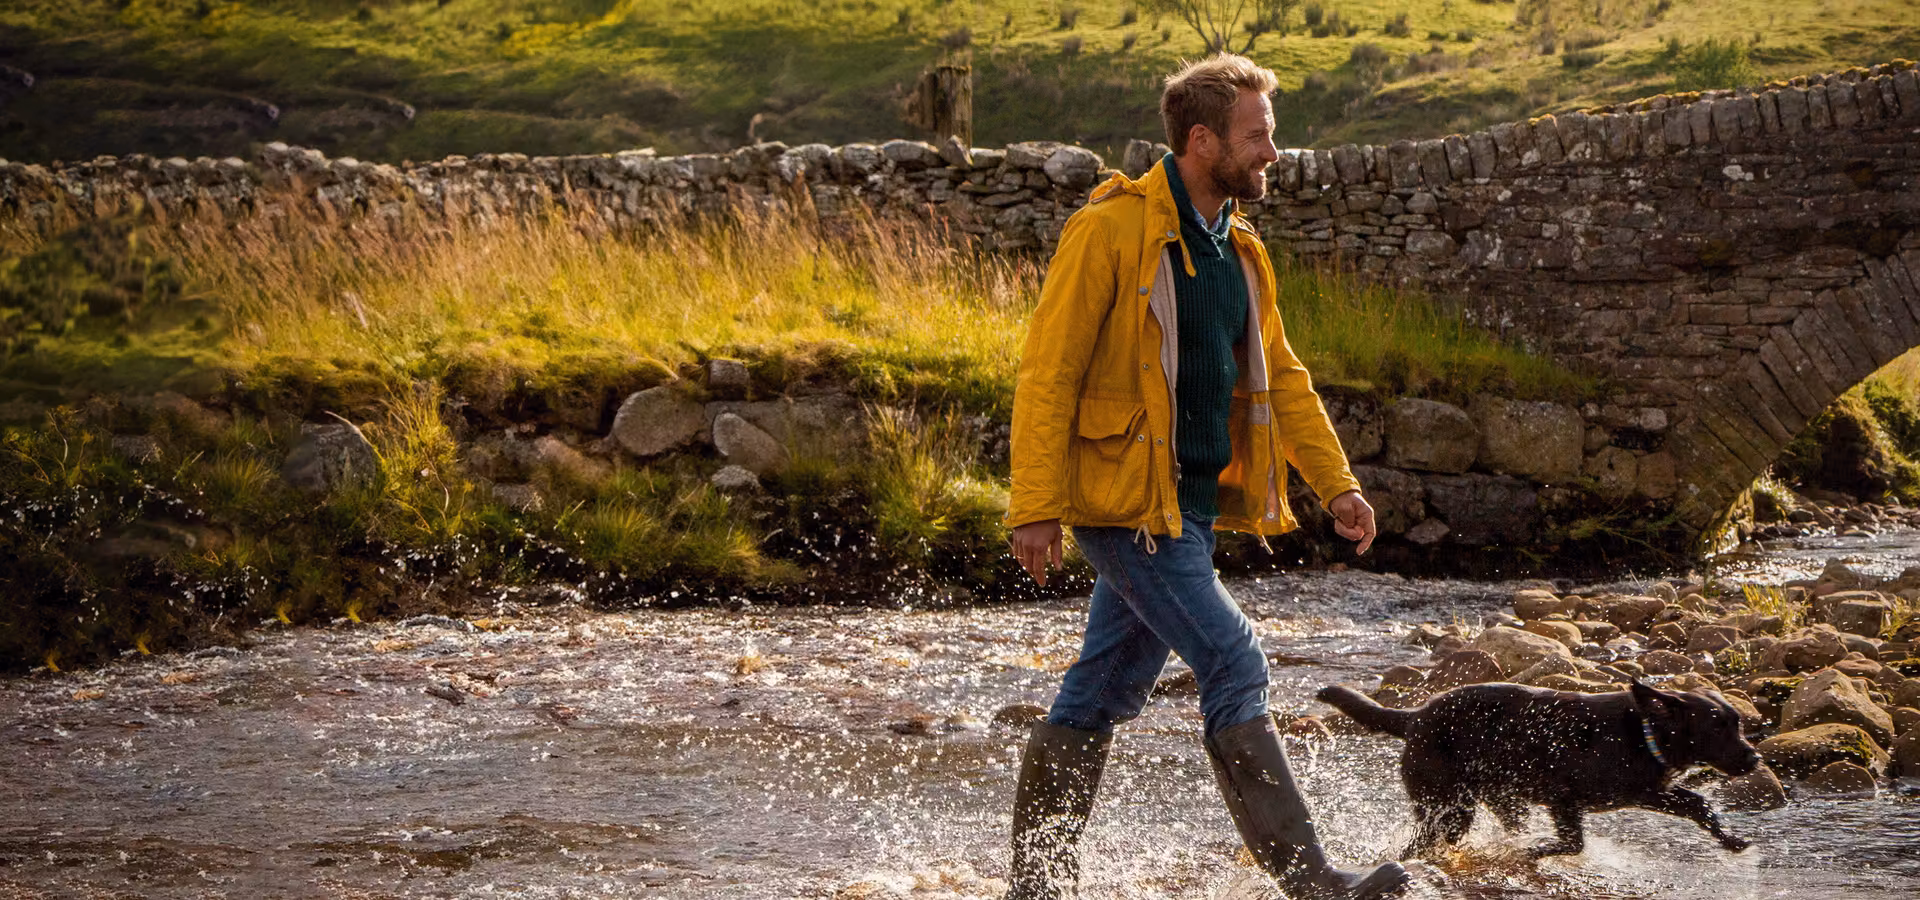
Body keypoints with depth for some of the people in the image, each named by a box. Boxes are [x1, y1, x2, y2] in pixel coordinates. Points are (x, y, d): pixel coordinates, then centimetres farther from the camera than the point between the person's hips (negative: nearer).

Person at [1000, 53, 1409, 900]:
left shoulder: (1238, 248, 13)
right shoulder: (1111, 230, -13)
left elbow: (1279, 376, 21)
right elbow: (1047, 371, -14)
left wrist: (1336, 482, 15)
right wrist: (1036, 508, -19)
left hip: (1191, 502, 8)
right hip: (1125, 498, -8)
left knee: (1103, 694, 12)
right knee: (1232, 664, -12)